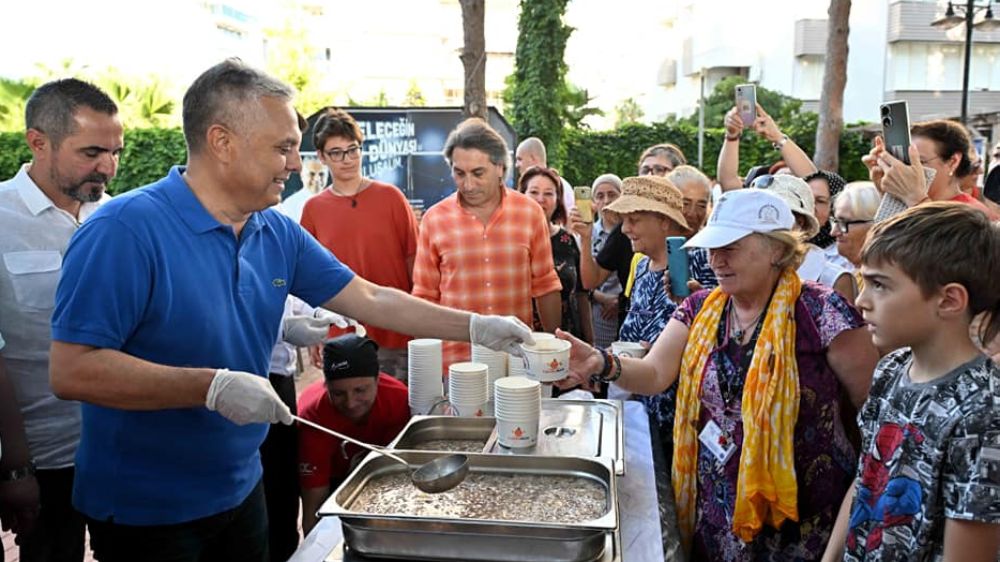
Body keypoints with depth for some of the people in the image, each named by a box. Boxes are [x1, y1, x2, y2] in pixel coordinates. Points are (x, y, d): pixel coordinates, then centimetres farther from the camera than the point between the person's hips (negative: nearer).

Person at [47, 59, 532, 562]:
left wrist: (476, 327, 1)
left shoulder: (279, 234, -1)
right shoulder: (126, 229, -21)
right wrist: (213, 386, -31)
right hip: (145, 512, -6)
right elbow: (72, 371, -25)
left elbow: (371, 300, 5)